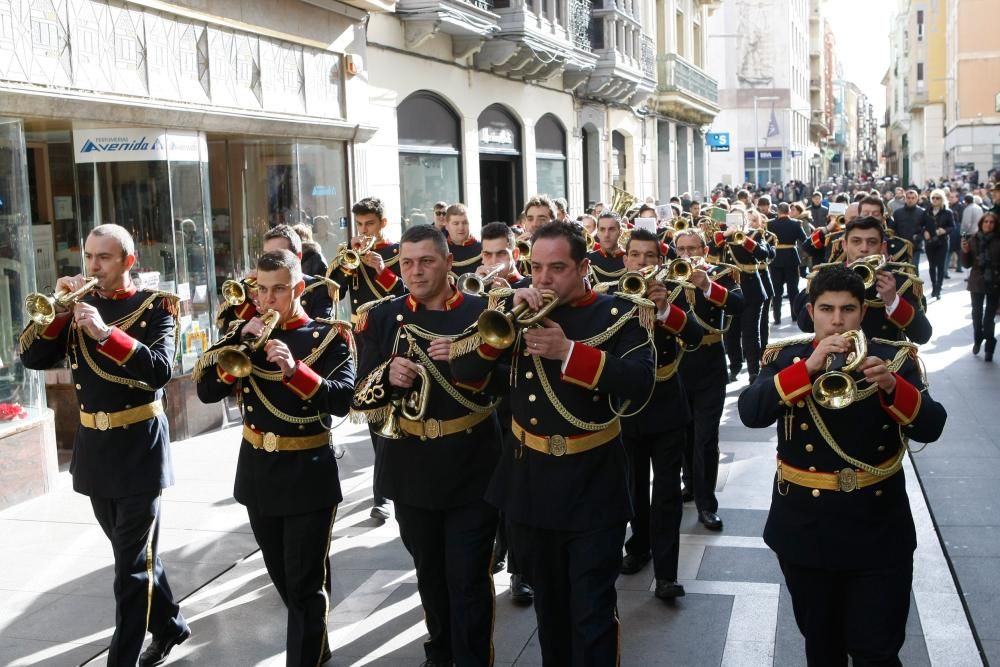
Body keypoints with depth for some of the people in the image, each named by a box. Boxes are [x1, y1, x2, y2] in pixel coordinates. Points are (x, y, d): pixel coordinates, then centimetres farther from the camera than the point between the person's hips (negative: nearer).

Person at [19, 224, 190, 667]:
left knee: (133, 562, -1)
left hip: (138, 447, -6)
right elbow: (32, 358, -1)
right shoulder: (78, 305, 7)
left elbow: (160, 371, -22)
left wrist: (105, 333, -31)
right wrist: (58, 308, -13)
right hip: (93, 447, 6)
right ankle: (169, 625, 35)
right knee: (133, 550, 18)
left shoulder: (155, 306, -7)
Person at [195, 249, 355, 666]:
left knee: (306, 582, -1)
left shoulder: (328, 336, -8)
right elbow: (207, 392, -5)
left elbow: (342, 401, -21)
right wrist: (242, 340, -15)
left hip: (309, 474, -5)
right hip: (258, 471, 5)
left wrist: (294, 369, -33)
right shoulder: (244, 333, 5)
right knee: (282, 578, 19)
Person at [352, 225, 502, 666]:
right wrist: (388, 374, -22)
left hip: (472, 465, -3)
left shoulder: (481, 312, -5)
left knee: (468, 577, 0)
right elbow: (362, 401, -1)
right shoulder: (383, 317, 1)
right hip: (412, 467, 3)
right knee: (429, 571, 19)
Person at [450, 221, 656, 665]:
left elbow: (640, 384, -23)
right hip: (529, 481, 4)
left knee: (592, 612, 1)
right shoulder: (519, 309, 3)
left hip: (592, 484, -4)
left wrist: (568, 352, -30)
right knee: (548, 603, 20)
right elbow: (463, 371, -6)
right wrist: (508, 318, -19)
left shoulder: (621, 314, -7)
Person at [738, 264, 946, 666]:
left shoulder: (895, 358, -2)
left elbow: (931, 427, -14)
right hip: (806, 529, 1)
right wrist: (808, 367, -30)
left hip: (878, 531, -1)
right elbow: (750, 413, -20)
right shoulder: (786, 358, -3)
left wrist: (892, 386, -32)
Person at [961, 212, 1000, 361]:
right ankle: (977, 339, 28)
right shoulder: (973, 240, -1)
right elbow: (967, 264, 2)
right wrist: (965, 251, -14)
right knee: (977, 313, 8)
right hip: (977, 282, 2)